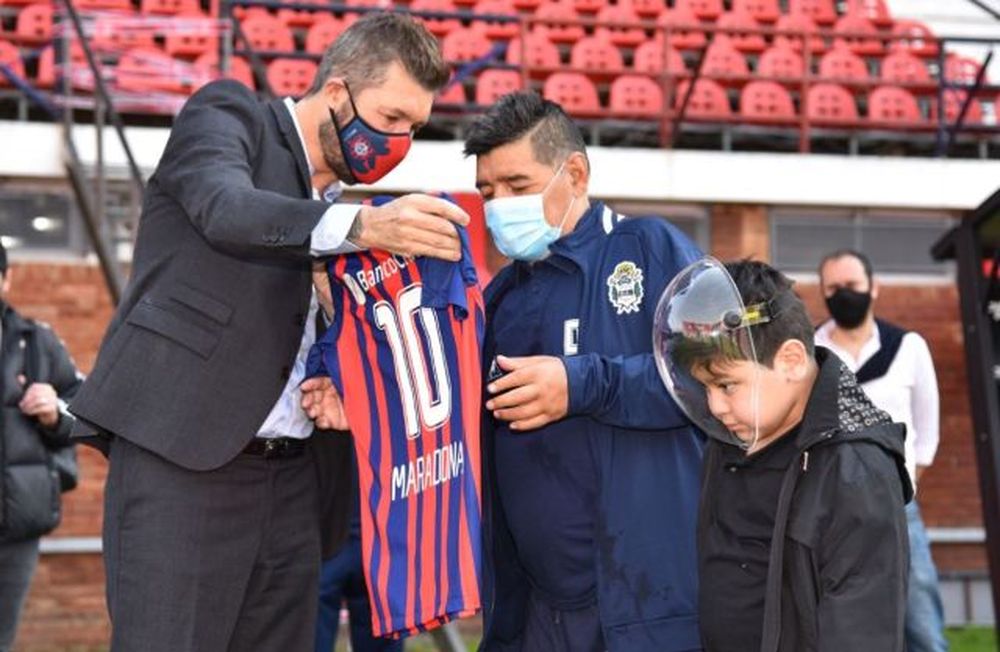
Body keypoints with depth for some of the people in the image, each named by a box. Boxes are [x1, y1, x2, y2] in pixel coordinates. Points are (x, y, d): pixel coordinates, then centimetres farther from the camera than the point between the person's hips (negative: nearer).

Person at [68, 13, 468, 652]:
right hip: (182, 459, -7)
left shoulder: (337, 207, 20)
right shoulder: (229, 114, 1)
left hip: (289, 476, 7)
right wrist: (362, 225, -37)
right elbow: (226, 211, -22)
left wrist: (332, 386, 3)